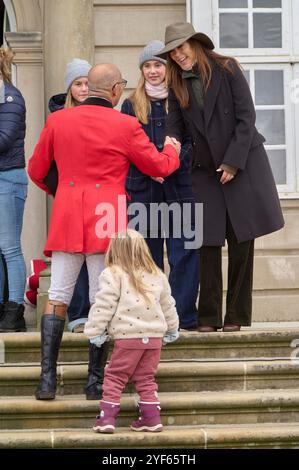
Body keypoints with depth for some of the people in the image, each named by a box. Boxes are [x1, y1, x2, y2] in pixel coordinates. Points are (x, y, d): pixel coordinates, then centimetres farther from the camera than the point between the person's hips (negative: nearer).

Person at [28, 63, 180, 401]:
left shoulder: (56, 121, 5)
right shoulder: (125, 125, -3)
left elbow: (36, 171, 16)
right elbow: (159, 166, 8)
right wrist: (172, 150, 31)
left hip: (67, 217, 3)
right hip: (106, 217, -2)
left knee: (57, 297, 6)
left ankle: (47, 379, -1)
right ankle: (95, 380, 4)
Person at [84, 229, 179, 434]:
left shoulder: (113, 275, -4)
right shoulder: (158, 275, 13)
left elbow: (104, 306, -9)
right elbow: (168, 305, 22)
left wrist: (95, 331, -2)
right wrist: (172, 329, 36)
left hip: (128, 336, -5)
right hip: (154, 335, 5)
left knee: (114, 377, 4)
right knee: (146, 378, 16)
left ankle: (106, 418, -1)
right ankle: (151, 417, 12)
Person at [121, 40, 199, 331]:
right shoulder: (131, 105, 12)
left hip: (179, 185, -2)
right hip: (142, 187, 2)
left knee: (183, 252, -6)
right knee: (147, 252, 4)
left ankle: (184, 316, -3)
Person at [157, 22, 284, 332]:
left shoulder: (227, 70, -5)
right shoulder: (177, 85, 5)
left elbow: (246, 117, -7)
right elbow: (175, 126, 1)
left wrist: (233, 162, -12)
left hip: (243, 165, -3)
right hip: (206, 171, 3)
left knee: (241, 242, -1)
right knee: (208, 243, -3)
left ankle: (237, 316, 4)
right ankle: (209, 317, 2)